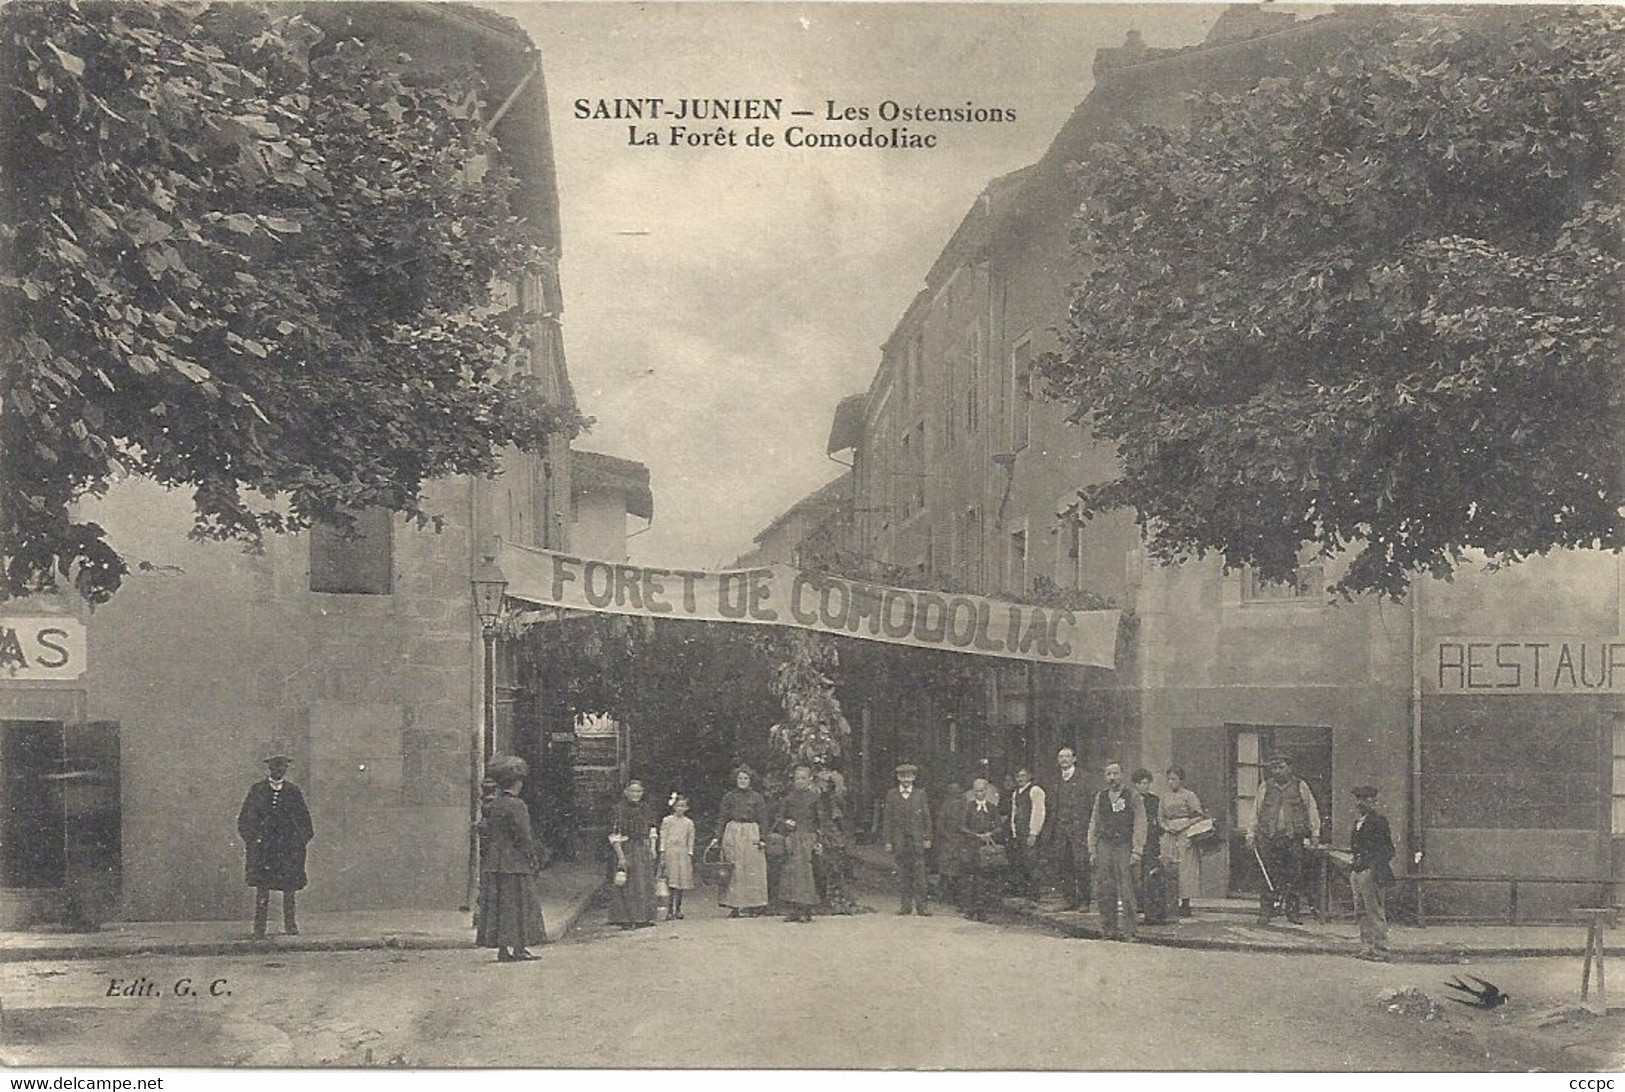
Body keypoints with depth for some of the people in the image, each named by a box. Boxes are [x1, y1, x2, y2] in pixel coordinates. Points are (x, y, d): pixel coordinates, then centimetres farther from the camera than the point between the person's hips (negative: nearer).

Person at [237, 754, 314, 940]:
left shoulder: (293, 792, 6)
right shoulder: (257, 790, 4)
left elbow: (304, 820, 13)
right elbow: (244, 819, 8)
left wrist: (301, 841, 4)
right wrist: (251, 839, -1)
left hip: (287, 847, 1)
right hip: (262, 846, -1)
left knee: (289, 888, 2)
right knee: (262, 888, -5)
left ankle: (290, 925, 14)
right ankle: (259, 929, -1)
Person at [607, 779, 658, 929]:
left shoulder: (644, 808, 8)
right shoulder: (619, 809, -10)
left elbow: (651, 829, 18)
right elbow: (614, 836, -13)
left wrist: (652, 847, 6)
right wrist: (621, 856, -18)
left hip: (644, 849, 6)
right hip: (626, 850, -6)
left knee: (645, 884, 8)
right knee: (627, 885, -4)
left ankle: (643, 918, 15)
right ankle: (625, 919, 1)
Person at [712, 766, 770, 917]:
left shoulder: (757, 797, 8)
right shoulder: (729, 796, 8)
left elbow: (763, 820, 7)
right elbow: (722, 818, 8)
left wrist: (761, 837, -5)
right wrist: (718, 837, -1)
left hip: (751, 834, 0)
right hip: (732, 833, 0)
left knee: (753, 869, -3)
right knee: (733, 871, -3)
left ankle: (754, 905, 1)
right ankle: (733, 906, -2)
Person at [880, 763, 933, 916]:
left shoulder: (920, 794, 7)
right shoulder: (891, 795, 8)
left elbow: (926, 817, 7)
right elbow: (887, 819, 7)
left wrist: (927, 838, 1)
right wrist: (888, 841, 1)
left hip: (917, 839, -1)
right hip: (899, 840, 1)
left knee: (919, 873, -8)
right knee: (904, 874, 2)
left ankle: (922, 905, -6)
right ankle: (907, 904, 8)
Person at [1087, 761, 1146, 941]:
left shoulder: (1133, 796, 1)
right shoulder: (1100, 797, 14)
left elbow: (1140, 825, -3)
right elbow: (1093, 825, 16)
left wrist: (1136, 852, -10)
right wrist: (1092, 850, 9)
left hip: (1125, 847, -4)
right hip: (1105, 846, 4)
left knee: (1126, 892, -5)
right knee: (1105, 892, 1)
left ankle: (1127, 931, 0)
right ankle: (1109, 929, 8)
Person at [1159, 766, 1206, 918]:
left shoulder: (1189, 796, 0)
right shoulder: (1164, 797, 15)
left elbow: (1199, 816, -3)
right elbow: (1160, 818, 17)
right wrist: (1165, 826, -2)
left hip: (1186, 835, -5)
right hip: (1169, 837, 5)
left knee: (1186, 868, -8)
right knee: (1169, 869, -2)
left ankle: (1185, 904, -6)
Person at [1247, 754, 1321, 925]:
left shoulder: (1300, 786, 7)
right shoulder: (1265, 787, 10)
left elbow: (1311, 810, 11)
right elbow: (1256, 812, 13)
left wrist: (1314, 833, 7)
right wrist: (1251, 835, 10)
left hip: (1294, 838, 0)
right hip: (1269, 837, 0)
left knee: (1294, 875, 0)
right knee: (1269, 876, -2)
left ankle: (1292, 911, 10)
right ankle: (1266, 912, 3)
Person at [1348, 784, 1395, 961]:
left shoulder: (1378, 820, -8)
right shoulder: (1358, 821, 18)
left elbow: (1387, 849, -11)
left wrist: (1379, 872, -17)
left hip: (1370, 871, -9)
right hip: (1356, 871, 9)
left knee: (1375, 912, -6)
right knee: (1361, 912, 10)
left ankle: (1380, 950, -2)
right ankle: (1367, 947, 15)